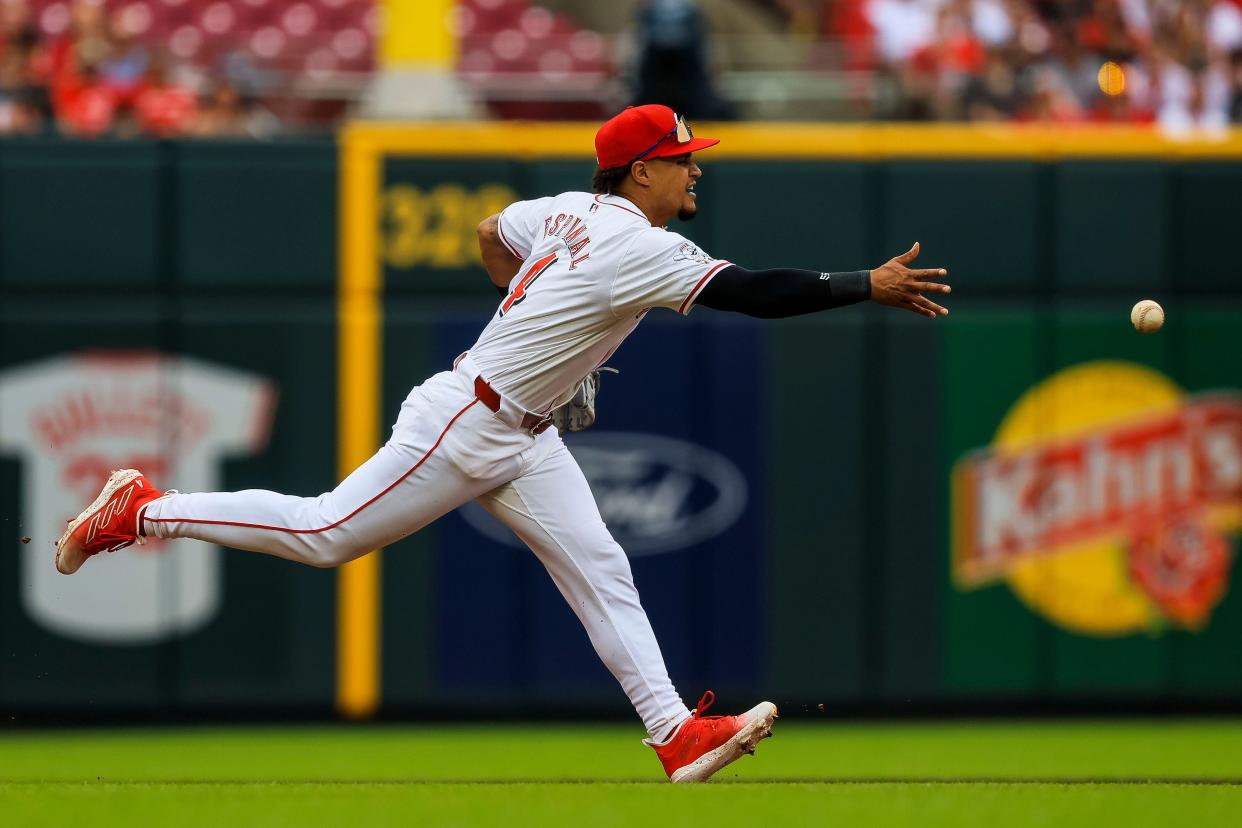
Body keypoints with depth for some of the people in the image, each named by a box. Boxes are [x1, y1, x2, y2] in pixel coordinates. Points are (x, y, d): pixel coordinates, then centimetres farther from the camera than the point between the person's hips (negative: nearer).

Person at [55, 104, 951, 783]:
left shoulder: (570, 211, 4)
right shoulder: (637, 247, -24)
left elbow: (490, 234, 23)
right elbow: (752, 292, -30)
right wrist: (869, 287, -29)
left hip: (523, 438, 10)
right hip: (463, 424, -10)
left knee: (598, 566, 0)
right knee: (326, 534, -1)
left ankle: (676, 733, -5)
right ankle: (143, 510, 12)